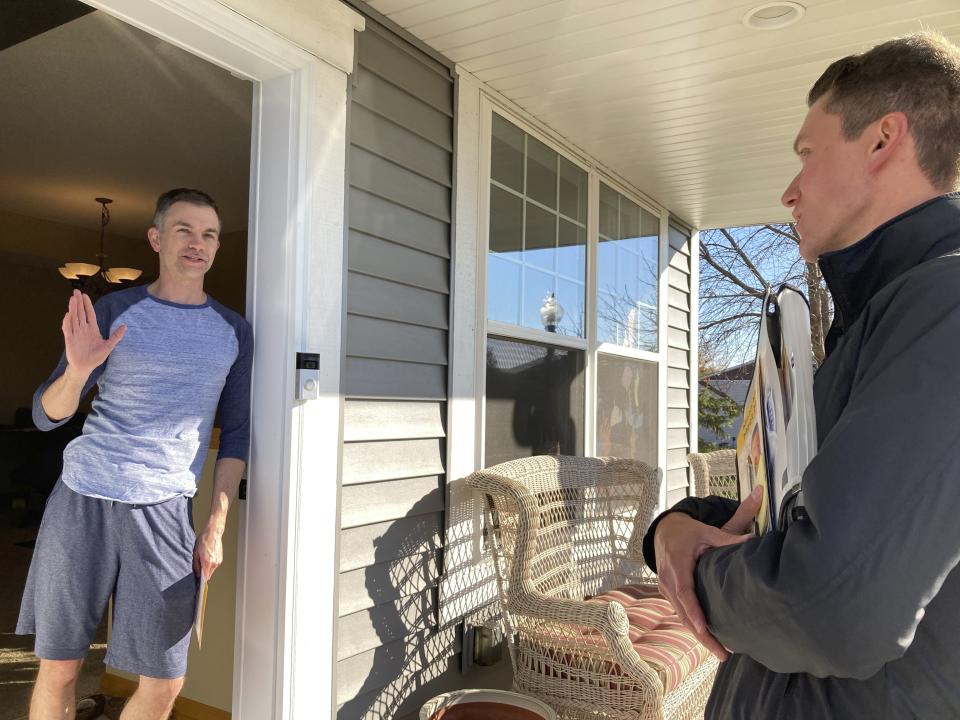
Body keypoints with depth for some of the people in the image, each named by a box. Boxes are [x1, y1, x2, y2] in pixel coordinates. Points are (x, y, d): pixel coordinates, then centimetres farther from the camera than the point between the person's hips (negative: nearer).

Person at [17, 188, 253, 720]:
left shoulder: (233, 332, 8)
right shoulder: (115, 311, 3)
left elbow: (235, 434, 9)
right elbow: (47, 415, 3)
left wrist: (217, 525, 2)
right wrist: (79, 368, -18)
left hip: (165, 511, 1)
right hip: (82, 500, 0)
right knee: (58, 667, 8)